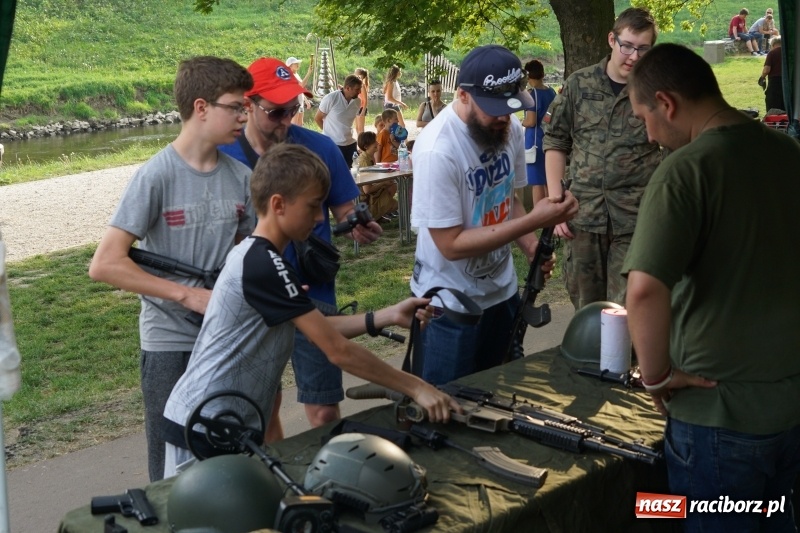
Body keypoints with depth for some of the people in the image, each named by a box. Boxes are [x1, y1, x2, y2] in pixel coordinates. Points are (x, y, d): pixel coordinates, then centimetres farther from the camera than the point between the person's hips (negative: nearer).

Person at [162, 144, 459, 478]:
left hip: (228, 423, 9)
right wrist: (416, 388, -16)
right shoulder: (264, 266, -21)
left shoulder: (255, 256, 9)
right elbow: (337, 350, -21)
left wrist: (387, 317, 3)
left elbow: (318, 329, 12)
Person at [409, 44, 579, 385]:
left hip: (502, 292, 6)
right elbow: (451, 244, -23)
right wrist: (533, 221, -27)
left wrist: (532, 247, -10)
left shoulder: (510, 128, -5)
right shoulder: (438, 150, -26)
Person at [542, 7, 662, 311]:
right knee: (584, 306, 14)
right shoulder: (579, 84, 3)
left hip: (636, 218, -2)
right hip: (583, 213, 3)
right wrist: (555, 203, 1)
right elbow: (555, 142, 8)